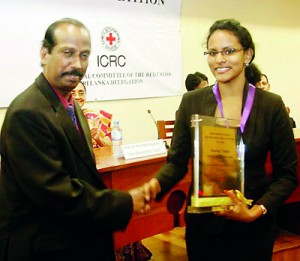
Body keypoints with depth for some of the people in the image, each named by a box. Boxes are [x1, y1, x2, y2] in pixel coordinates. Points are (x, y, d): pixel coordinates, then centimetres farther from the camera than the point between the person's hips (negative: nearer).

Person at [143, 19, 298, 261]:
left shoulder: (272, 105, -7)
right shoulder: (192, 102, -3)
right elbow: (177, 161, 0)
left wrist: (256, 211, -18)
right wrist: (157, 184, -20)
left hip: (253, 228, -1)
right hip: (202, 223, 1)